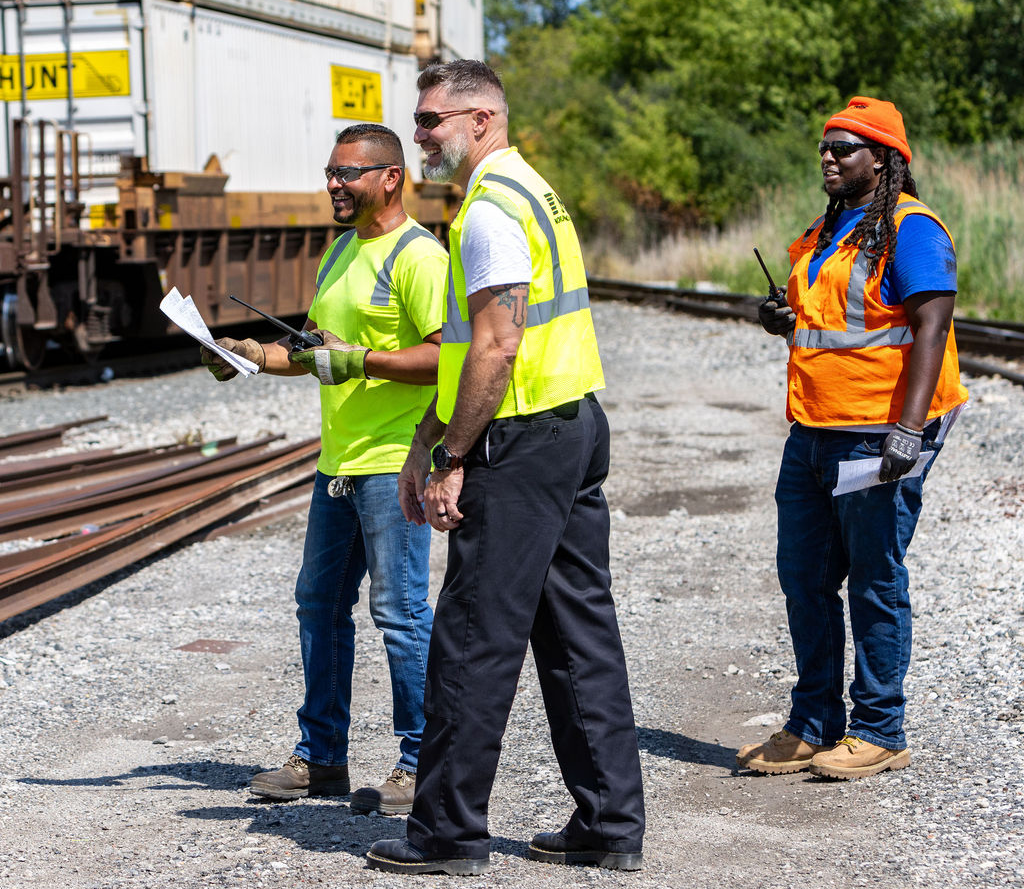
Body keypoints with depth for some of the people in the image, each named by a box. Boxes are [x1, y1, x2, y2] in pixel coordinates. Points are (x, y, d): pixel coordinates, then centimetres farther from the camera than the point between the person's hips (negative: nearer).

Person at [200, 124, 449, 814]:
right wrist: (253, 356, 11)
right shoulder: (342, 250, 18)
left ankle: (424, 765, 5)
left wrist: (361, 361, -21)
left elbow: (448, 356, -19)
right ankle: (322, 757, 23)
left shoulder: (418, 255, -11)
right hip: (337, 463, 10)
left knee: (401, 612, -6)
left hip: (394, 462, -9)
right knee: (320, 604, 13)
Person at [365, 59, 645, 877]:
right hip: (577, 427, 10)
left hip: (523, 443, -10)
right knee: (582, 633, 11)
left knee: (473, 639, -3)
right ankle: (611, 824, 16)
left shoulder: (492, 208, -14)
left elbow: (496, 349, -21)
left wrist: (454, 459, -15)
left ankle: (449, 833, 5)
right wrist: (425, 441, 21)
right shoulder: (528, 191, 19)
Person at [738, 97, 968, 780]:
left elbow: (931, 326, -18)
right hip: (814, 434, 9)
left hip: (879, 436, -9)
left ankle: (879, 733, 12)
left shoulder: (909, 229, -10)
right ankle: (813, 725, 22)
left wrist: (909, 428, -26)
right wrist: (786, 322, 7)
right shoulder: (826, 232, 18)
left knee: (875, 583, 0)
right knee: (804, 577, 11)